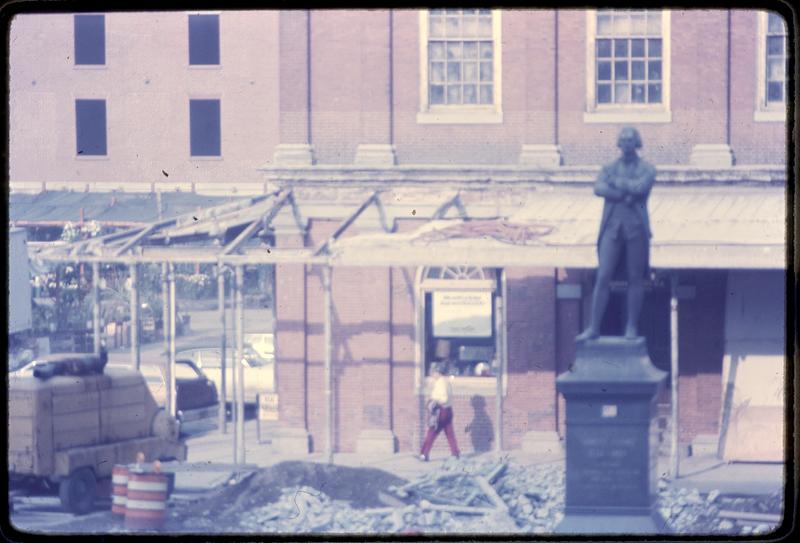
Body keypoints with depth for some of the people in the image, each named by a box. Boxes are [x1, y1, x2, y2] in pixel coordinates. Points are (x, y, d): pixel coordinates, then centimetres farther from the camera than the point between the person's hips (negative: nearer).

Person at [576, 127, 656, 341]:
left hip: (636, 228, -2)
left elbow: (641, 187, -14)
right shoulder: (609, 169, 13)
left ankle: (632, 327, 7)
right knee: (603, 277, -5)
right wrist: (626, 194, -14)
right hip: (612, 227, 2)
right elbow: (599, 189, -6)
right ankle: (593, 327, -5)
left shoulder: (647, 169, 7)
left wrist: (616, 182, -3)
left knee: (635, 278, 0)